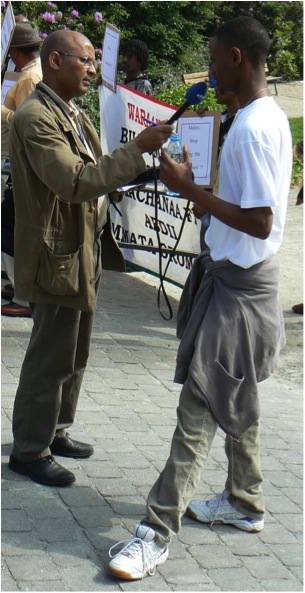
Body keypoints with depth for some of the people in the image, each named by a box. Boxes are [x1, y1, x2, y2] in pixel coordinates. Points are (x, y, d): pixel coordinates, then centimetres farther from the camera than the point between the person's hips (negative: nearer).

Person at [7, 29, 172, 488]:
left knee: (74, 356, 19)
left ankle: (54, 432, 34)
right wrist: (136, 149, -30)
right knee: (50, 359, 0)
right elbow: (75, 182, -29)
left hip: (85, 253, 10)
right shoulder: (35, 118, -20)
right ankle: (30, 450, 13)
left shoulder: (73, 115, 13)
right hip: (58, 258, -10)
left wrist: (132, 174, 5)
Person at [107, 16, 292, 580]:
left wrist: (190, 189, -21)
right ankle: (244, 501, 35)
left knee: (199, 406, -8)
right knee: (234, 398, 20)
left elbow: (260, 222, -26)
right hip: (239, 274, 10)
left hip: (239, 283, -10)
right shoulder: (268, 116, 9)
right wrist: (199, 183, 9)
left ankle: (157, 531, -4)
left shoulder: (255, 128, -22)